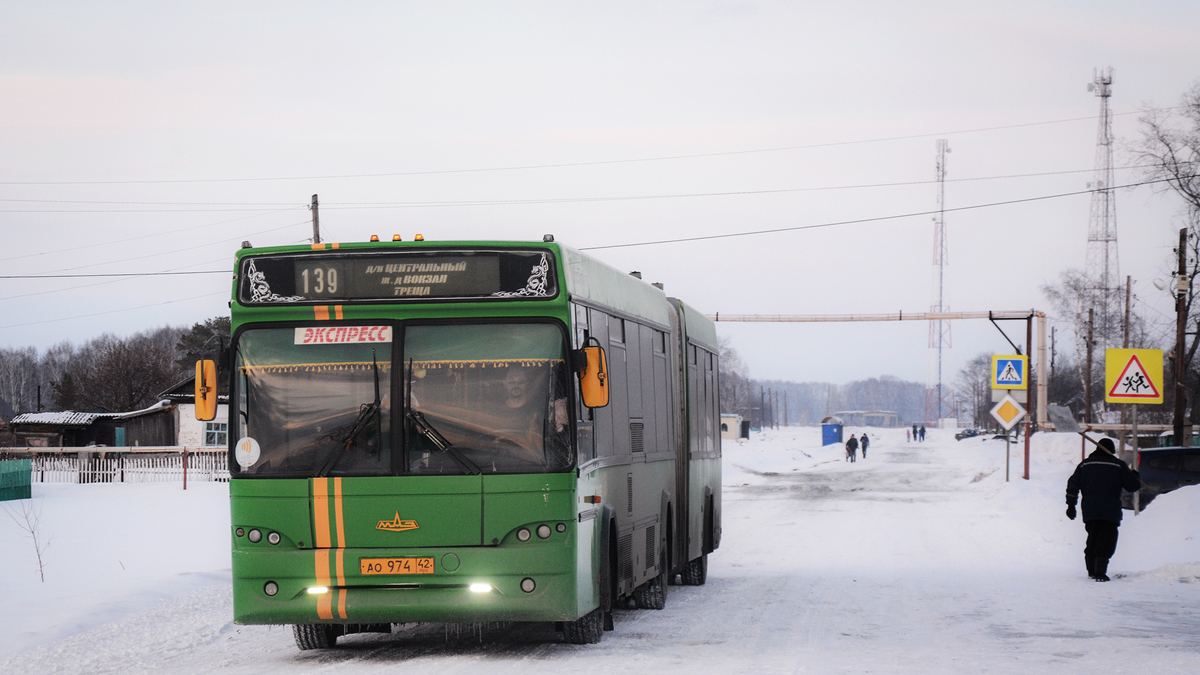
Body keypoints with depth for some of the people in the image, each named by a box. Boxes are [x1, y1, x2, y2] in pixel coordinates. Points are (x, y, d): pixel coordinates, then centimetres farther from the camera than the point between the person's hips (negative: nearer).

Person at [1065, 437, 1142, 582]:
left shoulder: (1085, 464, 10)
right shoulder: (1119, 466, 1)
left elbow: (1073, 484, 8)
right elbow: (1133, 486, 2)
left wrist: (1071, 505, 14)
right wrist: (1136, 476, 24)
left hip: (1089, 512, 4)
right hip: (1111, 513, -4)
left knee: (1092, 540, 19)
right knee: (1106, 542, -5)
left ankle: (1092, 570, 23)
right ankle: (1100, 572, -18)